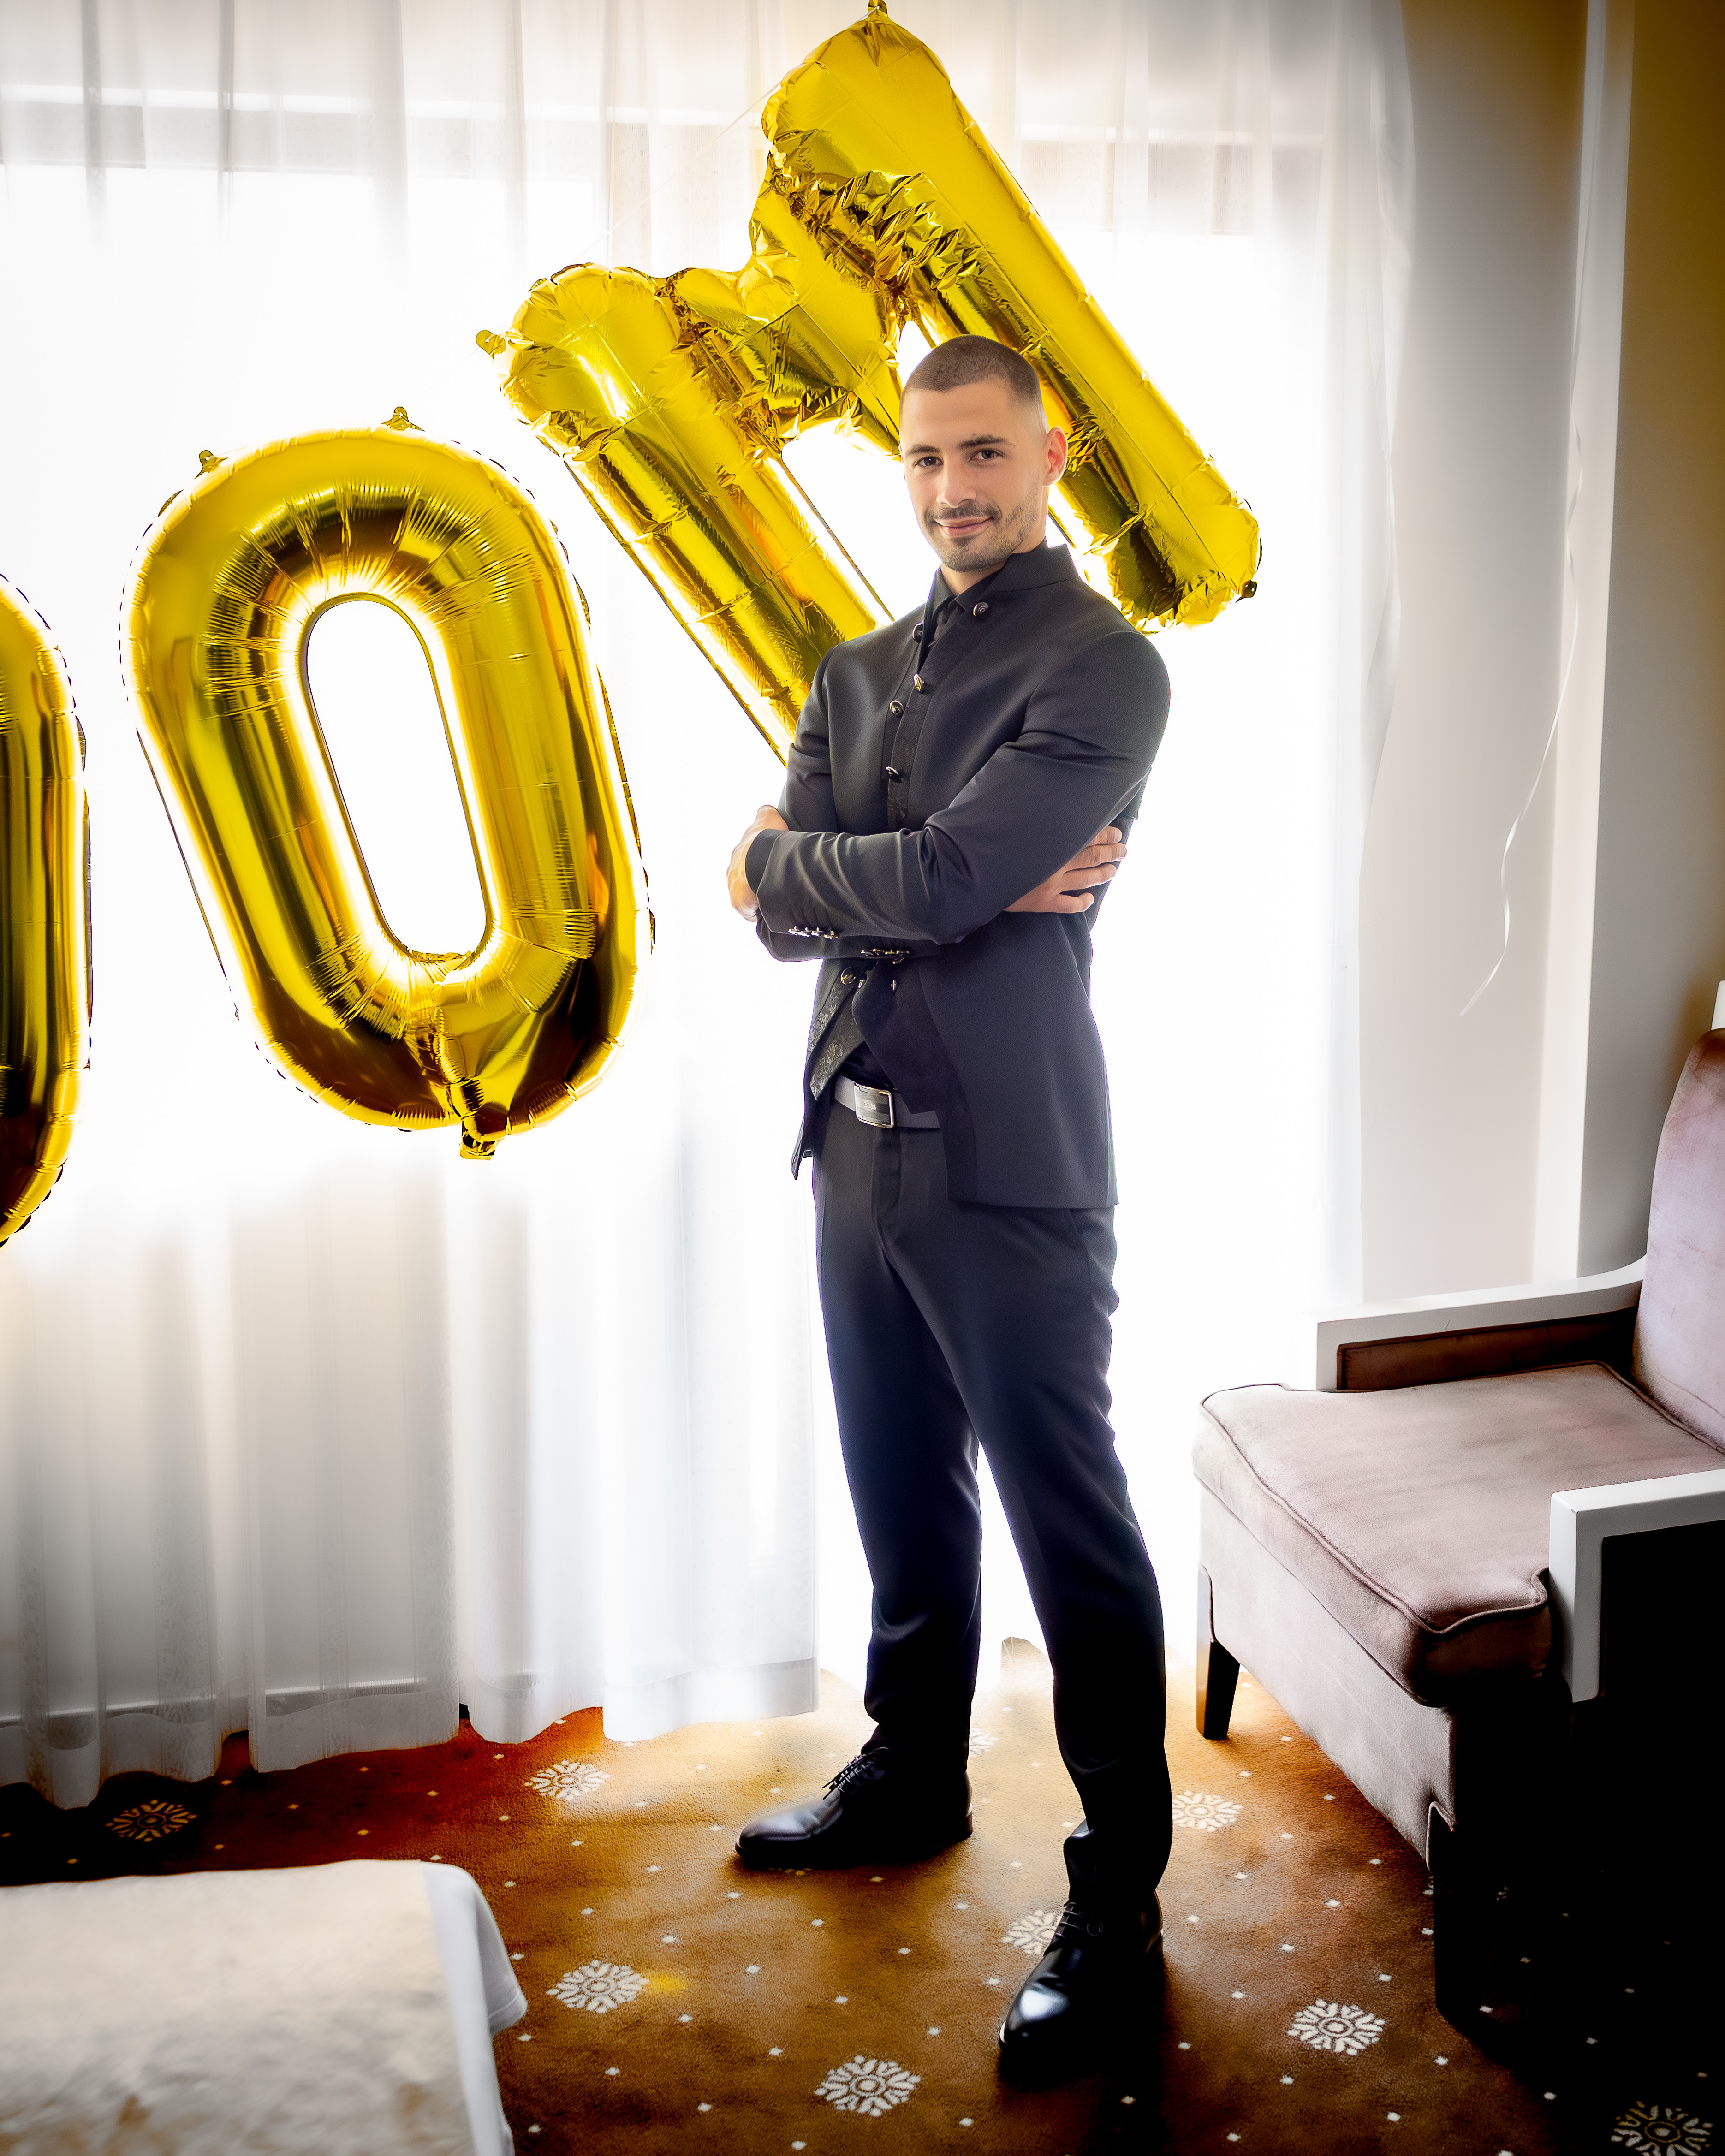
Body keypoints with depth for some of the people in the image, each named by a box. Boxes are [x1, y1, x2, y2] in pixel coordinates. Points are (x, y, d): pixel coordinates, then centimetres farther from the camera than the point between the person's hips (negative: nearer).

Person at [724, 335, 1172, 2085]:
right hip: (860, 1137, 7)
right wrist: (984, 889, -11)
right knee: (904, 1496, 19)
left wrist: (789, 863, -1)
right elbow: (778, 918, 3)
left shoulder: (1102, 668, -7)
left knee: (1069, 1521, 0)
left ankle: (1119, 1891, 13)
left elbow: (942, 878, -19)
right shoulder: (858, 674, 15)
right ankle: (912, 1777, 38)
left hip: (1009, 1166, -7)